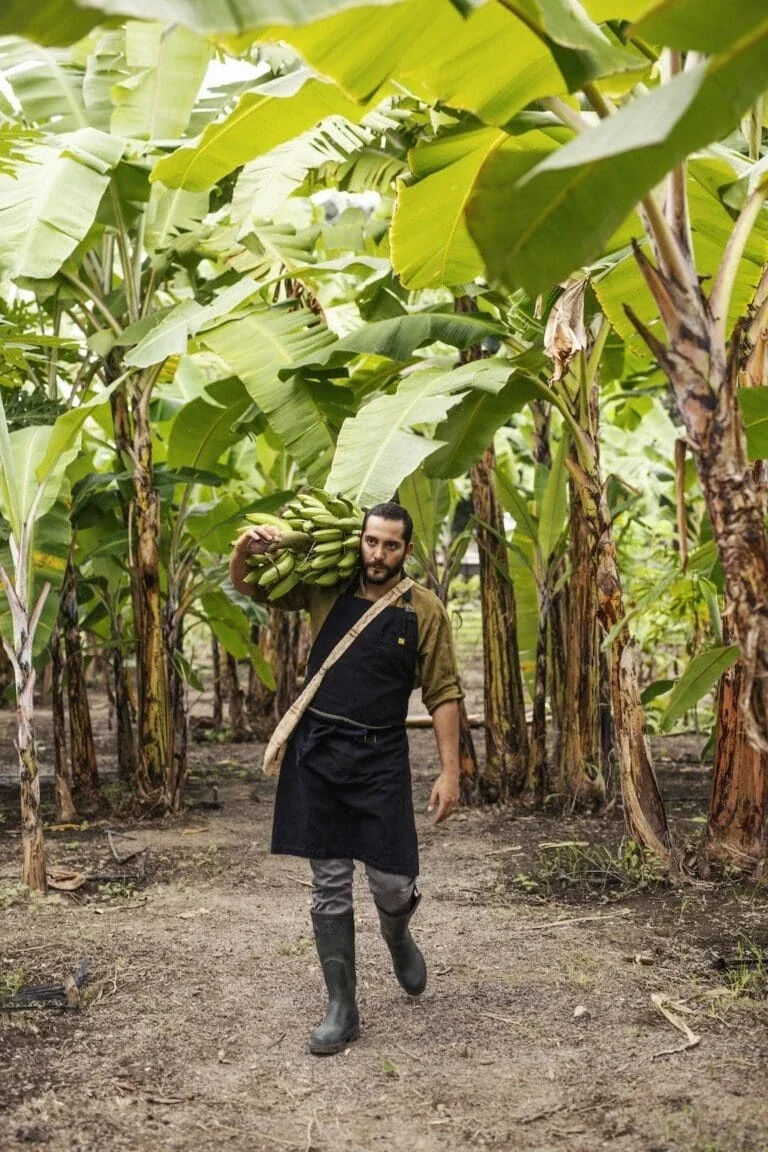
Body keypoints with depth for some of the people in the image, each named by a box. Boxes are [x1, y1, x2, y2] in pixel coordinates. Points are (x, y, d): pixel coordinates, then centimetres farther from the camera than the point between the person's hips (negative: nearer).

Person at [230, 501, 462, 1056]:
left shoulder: (424, 610, -1)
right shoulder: (326, 589, 4)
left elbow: (443, 694, 0)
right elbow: (245, 585, 12)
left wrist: (450, 771, -6)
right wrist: (247, 546, -11)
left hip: (380, 757, -1)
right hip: (317, 751, 2)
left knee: (393, 881, -1)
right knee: (330, 886, 5)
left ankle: (397, 936, 37)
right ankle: (342, 1009, 17)